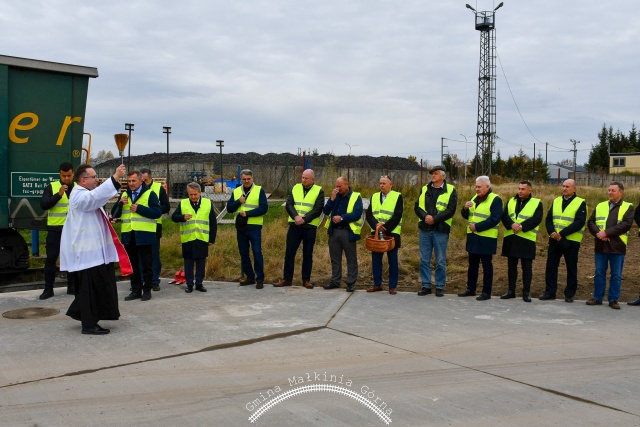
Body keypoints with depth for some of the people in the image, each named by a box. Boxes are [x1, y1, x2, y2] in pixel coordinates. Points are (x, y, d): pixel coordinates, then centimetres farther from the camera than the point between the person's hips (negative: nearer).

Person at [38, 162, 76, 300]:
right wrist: (58, 194, -22)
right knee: (51, 258, -2)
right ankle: (48, 288, 6)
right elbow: (43, 205, -12)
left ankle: (71, 286, 17)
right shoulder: (51, 187, -1)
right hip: (55, 229, -2)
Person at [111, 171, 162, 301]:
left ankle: (147, 290, 11)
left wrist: (139, 208, -17)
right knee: (133, 264, 10)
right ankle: (136, 290, 18)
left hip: (144, 235, -5)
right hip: (128, 235, 5)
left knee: (146, 264, 2)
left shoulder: (150, 194, -1)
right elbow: (114, 214, 12)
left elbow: (158, 212, -12)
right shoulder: (124, 195, 15)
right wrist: (120, 203, -8)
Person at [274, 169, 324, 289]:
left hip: (310, 227, -2)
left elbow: (317, 209, -9)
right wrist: (296, 216, -18)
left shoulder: (319, 191, 1)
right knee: (289, 253, 4)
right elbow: (288, 205, -1)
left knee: (308, 255, 6)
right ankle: (287, 279, 13)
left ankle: (306, 280, 16)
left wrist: (304, 219, -19)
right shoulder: (295, 188, 9)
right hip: (294, 226, 2)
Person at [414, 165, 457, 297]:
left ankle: (440, 287, 13)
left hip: (441, 230, -4)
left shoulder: (451, 190, -1)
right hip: (424, 229, 4)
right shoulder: (424, 189, 11)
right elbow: (417, 207, 5)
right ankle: (426, 285, 16)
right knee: (424, 260, 7)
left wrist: (434, 218, -17)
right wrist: (425, 216, -14)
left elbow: (451, 210, -9)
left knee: (440, 261, 3)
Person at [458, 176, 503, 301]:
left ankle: (486, 292, 7)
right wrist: (465, 208, -5)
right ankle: (470, 289, 24)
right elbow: (466, 216, 17)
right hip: (473, 237, 7)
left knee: (487, 265, 1)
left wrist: (477, 227, -21)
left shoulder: (495, 200, -10)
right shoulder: (475, 198, 14)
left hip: (486, 239, -7)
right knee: (472, 264, 14)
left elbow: (495, 219, -20)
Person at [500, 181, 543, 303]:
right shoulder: (511, 201, 12)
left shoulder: (537, 203, 0)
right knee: (511, 266, 11)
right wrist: (512, 224, -19)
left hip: (526, 239, -4)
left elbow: (536, 219, -13)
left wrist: (522, 226, -23)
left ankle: (526, 292, 9)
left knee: (527, 267, 1)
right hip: (511, 238, 4)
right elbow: (504, 216, 0)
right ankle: (511, 290, 19)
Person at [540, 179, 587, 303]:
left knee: (571, 268, 6)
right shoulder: (556, 201, 12)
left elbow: (579, 222, -15)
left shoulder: (580, 203, -4)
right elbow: (548, 219, 7)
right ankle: (550, 292, 13)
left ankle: (569, 294, 15)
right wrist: (552, 232, -13)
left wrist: (562, 233, -21)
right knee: (551, 266, 5)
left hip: (571, 241, -4)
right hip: (554, 240, 4)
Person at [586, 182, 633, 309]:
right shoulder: (600, 206, 13)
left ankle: (613, 300, 14)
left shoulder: (628, 207, 1)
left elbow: (626, 224, -13)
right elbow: (590, 222, 7)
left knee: (616, 275, 5)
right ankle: (597, 298, 18)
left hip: (617, 247, -3)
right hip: (601, 246, 3)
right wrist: (598, 233, -13)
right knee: (599, 273, 9)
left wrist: (606, 232, -19)